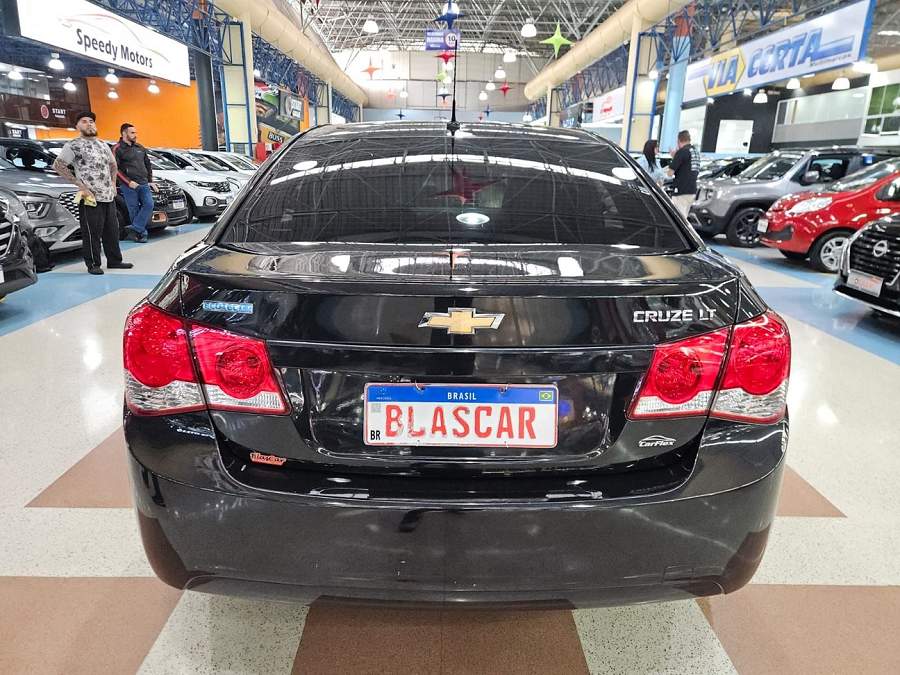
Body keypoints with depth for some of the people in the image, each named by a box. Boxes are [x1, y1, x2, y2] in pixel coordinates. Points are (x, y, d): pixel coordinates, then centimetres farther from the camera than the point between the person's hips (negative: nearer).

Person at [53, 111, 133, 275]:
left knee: (112, 230, 11)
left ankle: (114, 261, 21)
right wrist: (79, 184, -13)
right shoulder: (73, 145, -2)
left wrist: (113, 183, 16)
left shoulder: (103, 144, 18)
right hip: (90, 197, -6)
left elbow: (112, 164, 31)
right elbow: (58, 165, -7)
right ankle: (93, 264, 4)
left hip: (109, 196, 6)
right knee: (92, 233, -4)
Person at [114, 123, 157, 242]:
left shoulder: (140, 148, 17)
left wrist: (150, 181, 14)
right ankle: (142, 233, 5)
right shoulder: (117, 149, -2)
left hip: (143, 184, 5)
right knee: (134, 210, -3)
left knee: (149, 204, -13)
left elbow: (148, 164, 23)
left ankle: (134, 229, -9)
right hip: (129, 186, -5)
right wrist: (129, 182, -14)